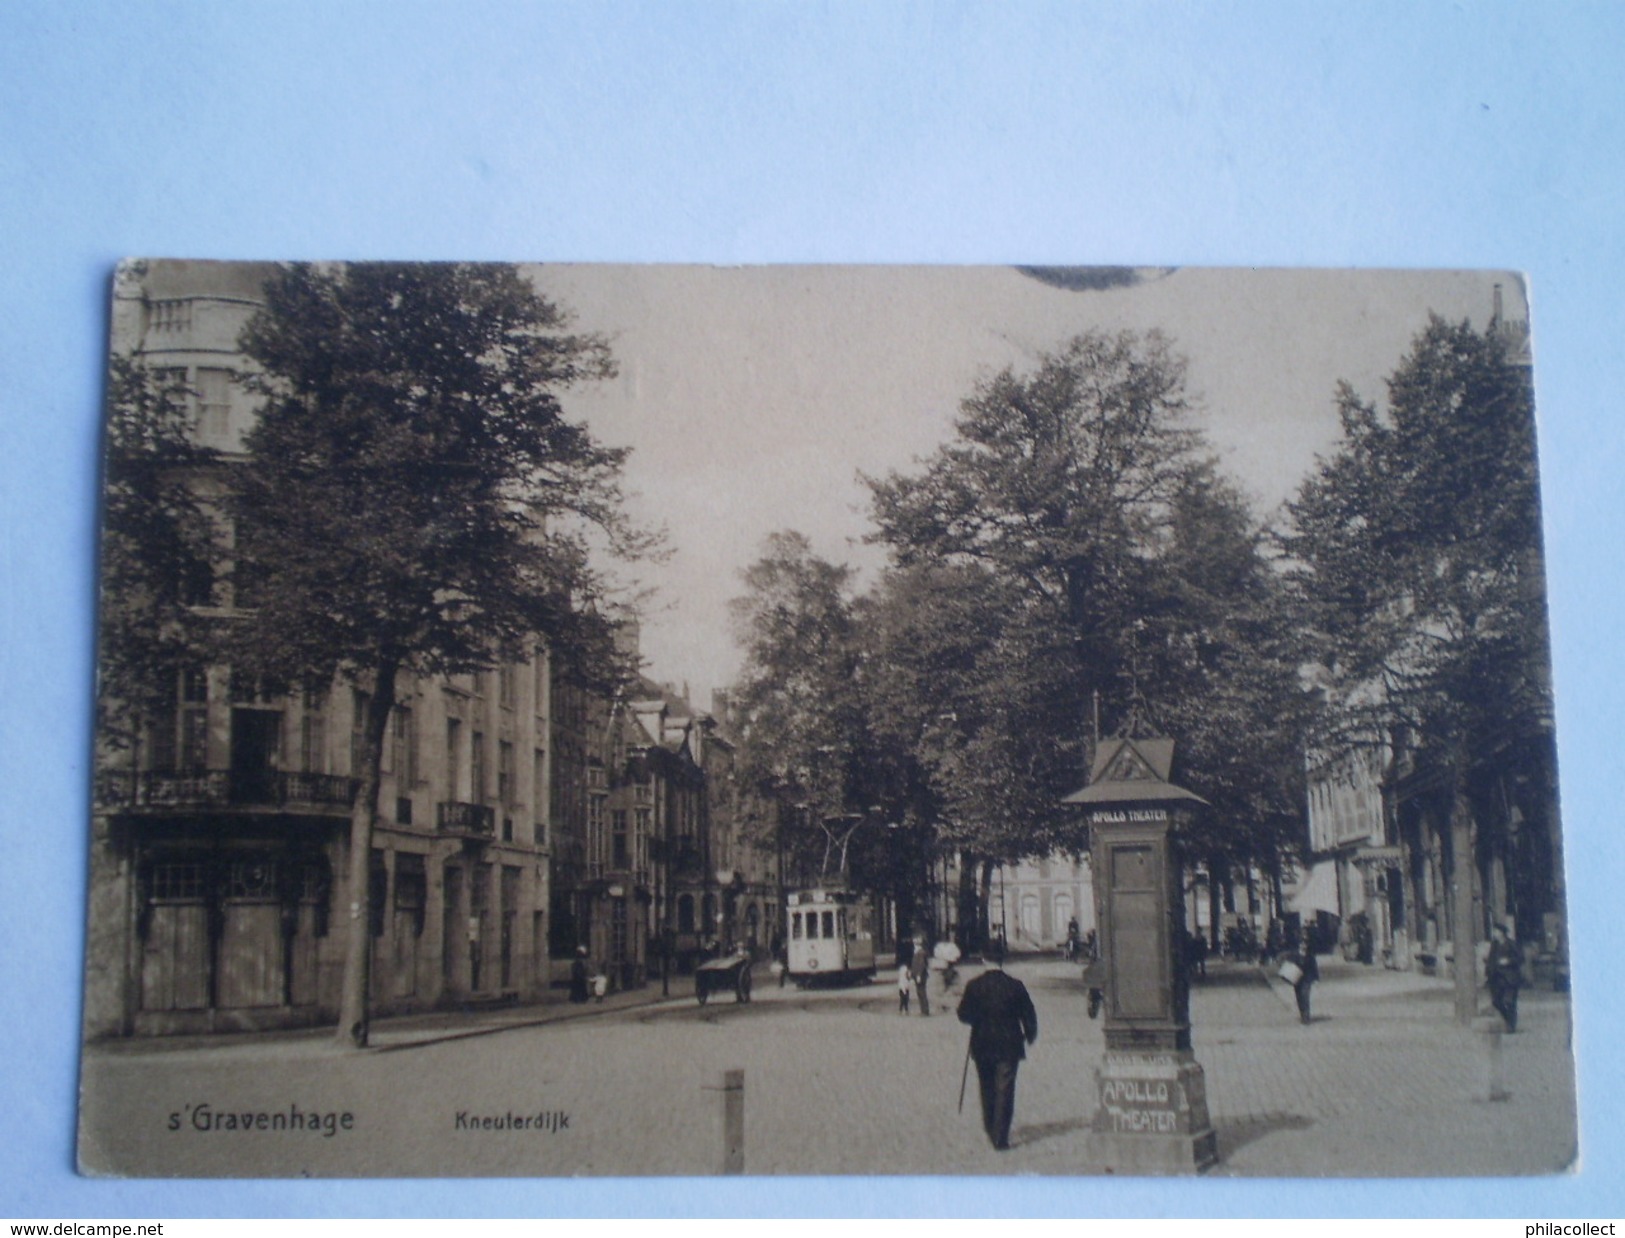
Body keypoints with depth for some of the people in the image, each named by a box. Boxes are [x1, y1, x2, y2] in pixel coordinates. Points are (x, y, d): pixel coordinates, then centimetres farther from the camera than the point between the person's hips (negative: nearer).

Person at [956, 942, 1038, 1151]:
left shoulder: (974, 986, -6)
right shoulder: (1014, 985, -7)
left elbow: (963, 1014, -6)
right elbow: (1028, 1014, -1)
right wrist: (1029, 1035, 17)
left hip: (982, 1045, 1)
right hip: (1009, 1045, -1)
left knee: (987, 1089, 18)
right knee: (1005, 1090, 0)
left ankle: (991, 1131, 26)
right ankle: (1001, 1137, -5)